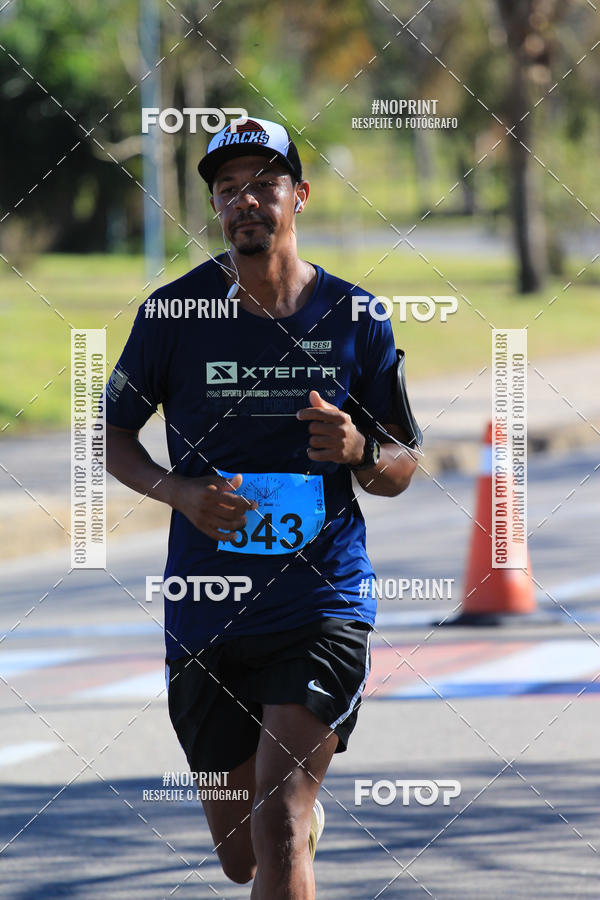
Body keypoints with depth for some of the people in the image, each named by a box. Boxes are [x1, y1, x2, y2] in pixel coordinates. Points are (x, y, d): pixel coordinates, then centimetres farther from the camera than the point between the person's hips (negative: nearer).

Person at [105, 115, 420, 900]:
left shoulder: (354, 321, 2)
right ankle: (310, 809, 48)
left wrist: (359, 450, -13)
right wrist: (178, 491, -11)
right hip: (207, 616, 1)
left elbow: (401, 471, 10)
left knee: (276, 825, -20)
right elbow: (113, 436, 8)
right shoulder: (175, 311, 0)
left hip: (324, 606, -1)